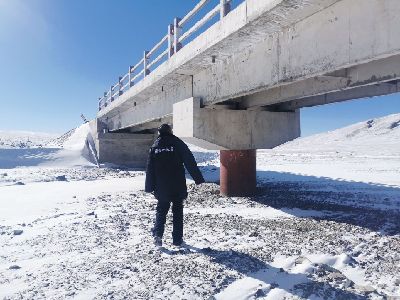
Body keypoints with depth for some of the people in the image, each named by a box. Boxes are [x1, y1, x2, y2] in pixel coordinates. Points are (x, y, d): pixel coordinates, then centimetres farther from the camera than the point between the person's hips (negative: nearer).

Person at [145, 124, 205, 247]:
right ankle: (177, 239, 12)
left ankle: (157, 234, 0)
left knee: (161, 210, 16)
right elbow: (190, 162, -7)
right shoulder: (178, 144, -3)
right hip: (178, 187, -2)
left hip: (161, 188, 2)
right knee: (177, 211, 9)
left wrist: (149, 188, 11)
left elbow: (150, 169, 6)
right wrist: (198, 179, -4)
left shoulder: (154, 147, 5)